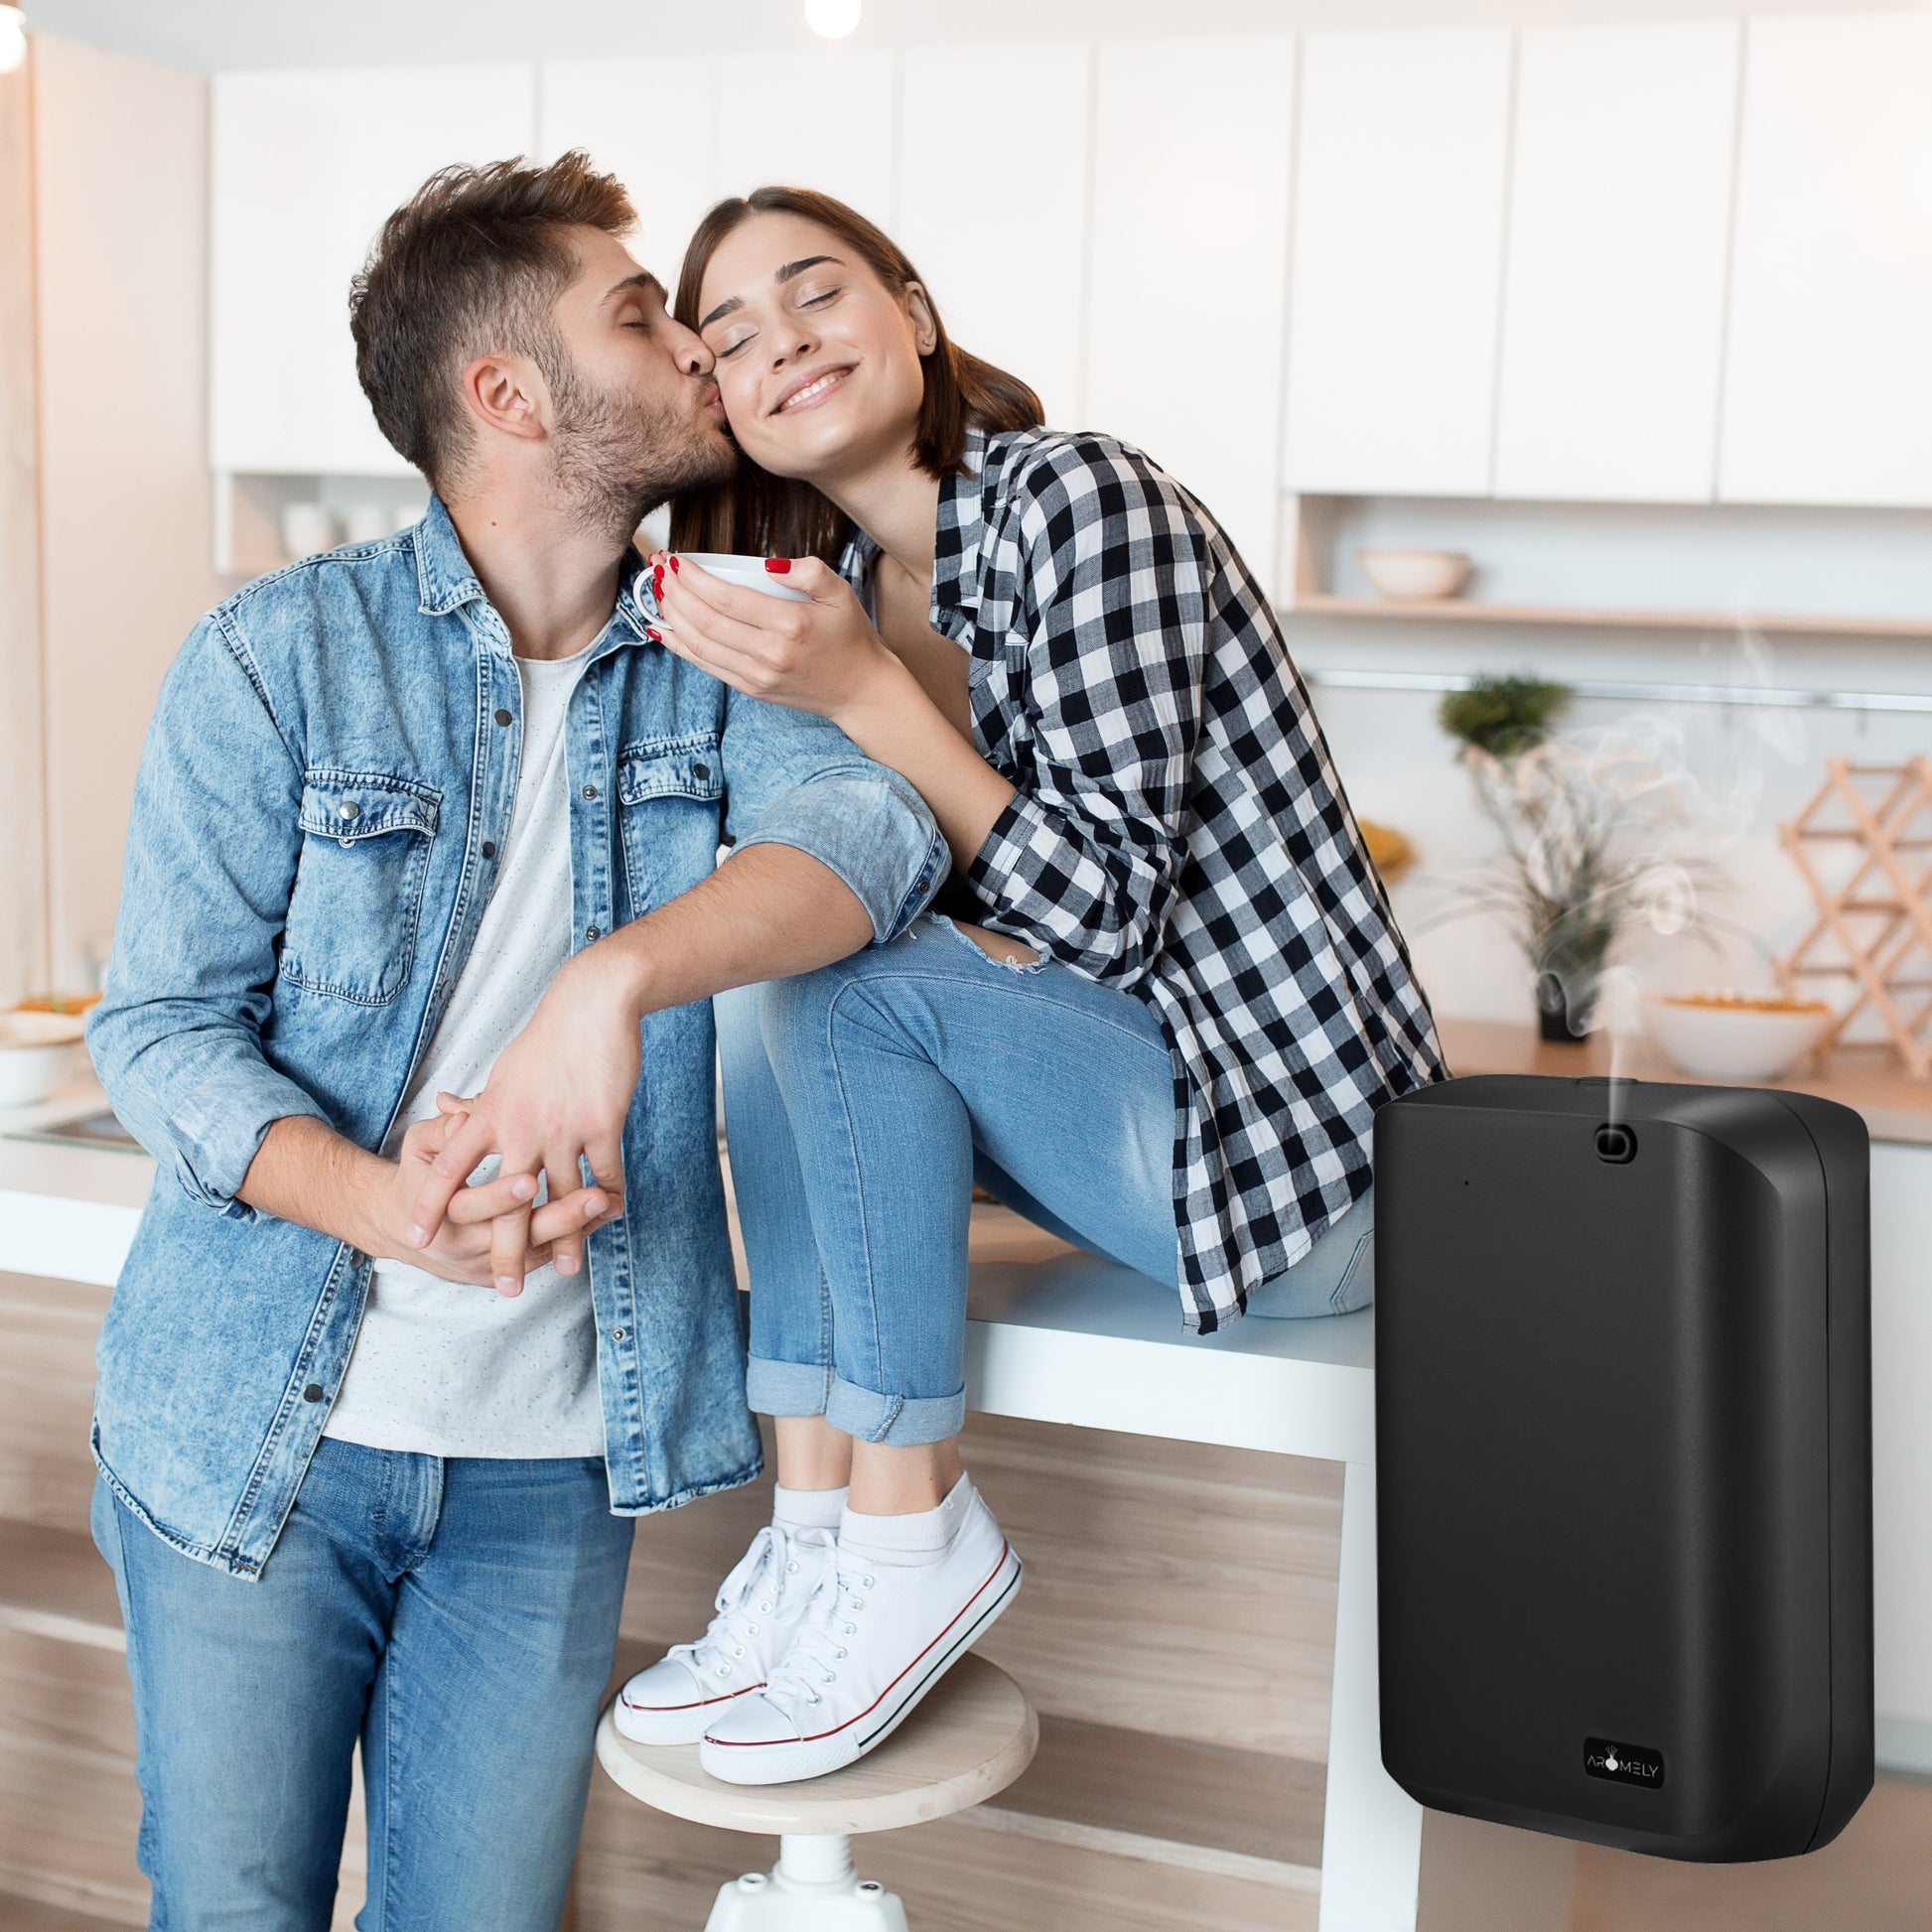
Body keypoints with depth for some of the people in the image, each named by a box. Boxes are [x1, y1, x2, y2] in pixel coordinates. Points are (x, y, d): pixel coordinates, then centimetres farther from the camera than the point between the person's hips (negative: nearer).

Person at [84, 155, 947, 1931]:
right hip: (256, 1433, -2)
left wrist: (613, 982, -33)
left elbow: (875, 825, -16)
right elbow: (160, 1029, -9)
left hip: (550, 1459, 2)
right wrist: (389, 1205, -27)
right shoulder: (278, 658, -6)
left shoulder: (701, 669, 3)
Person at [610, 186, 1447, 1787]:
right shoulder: (843, 579, 9)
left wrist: (859, 692, -23)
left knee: (841, 971, -20)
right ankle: (815, 1530, -3)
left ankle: (913, 1534, -8)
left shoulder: (1076, 499, -15)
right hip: (1143, 1096, 8)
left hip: (1298, 1166, -8)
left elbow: (1111, 913, -20)